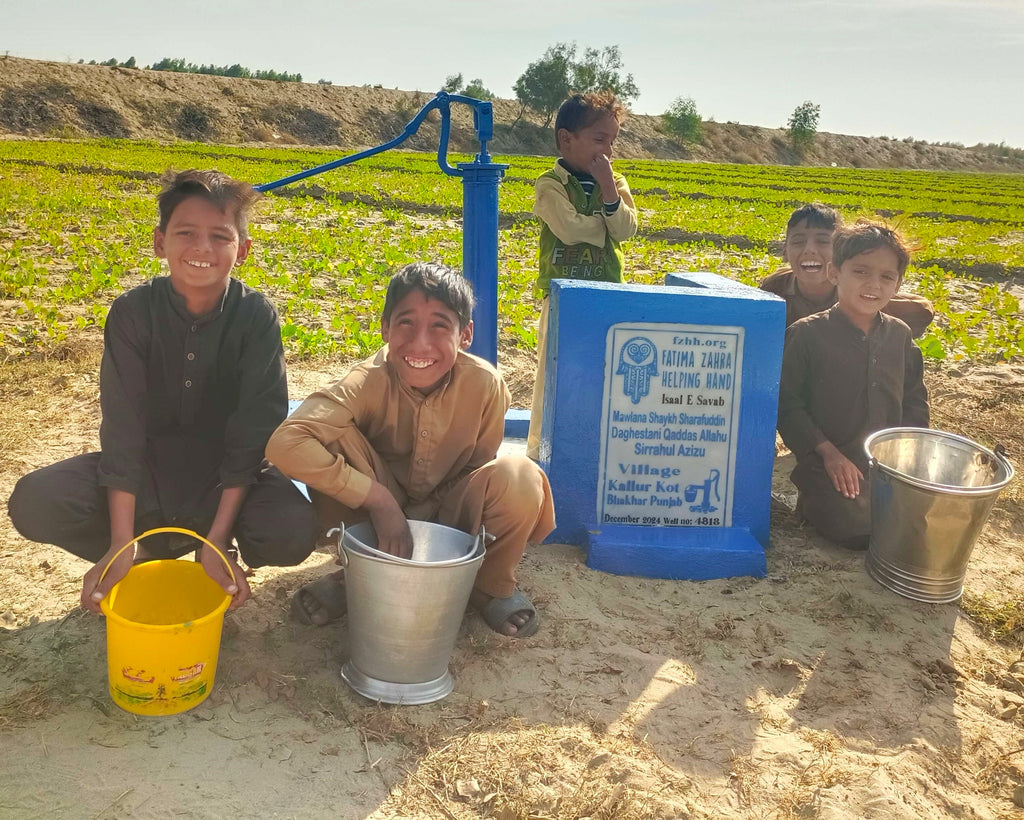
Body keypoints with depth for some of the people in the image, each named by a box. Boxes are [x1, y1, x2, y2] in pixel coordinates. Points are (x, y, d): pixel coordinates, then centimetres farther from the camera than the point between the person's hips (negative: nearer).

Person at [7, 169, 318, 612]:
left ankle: (206, 540, 4)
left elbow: (253, 431, -20)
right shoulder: (132, 311, -15)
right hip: (145, 466, 1)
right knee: (33, 502, -24)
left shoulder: (257, 317, -18)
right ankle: (153, 550, 0)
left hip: (227, 473, -1)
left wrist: (218, 540, -28)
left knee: (294, 532, -30)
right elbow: (122, 426, -18)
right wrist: (121, 543, -26)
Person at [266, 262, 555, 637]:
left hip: (448, 513, 1)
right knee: (335, 438, -29)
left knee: (519, 478, -31)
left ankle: (492, 583, 1)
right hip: (377, 516, 0)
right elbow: (285, 443, -40)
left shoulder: (485, 385, -22)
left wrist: (422, 519, -22)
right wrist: (379, 500, -39)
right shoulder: (368, 384, -27)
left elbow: (477, 469, -8)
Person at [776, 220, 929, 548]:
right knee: (856, 528, -24)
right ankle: (815, 503, 7)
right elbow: (787, 403, -9)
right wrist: (829, 453, -15)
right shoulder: (807, 334, -8)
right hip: (830, 463, -5)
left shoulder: (900, 336, 7)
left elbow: (915, 401, 15)